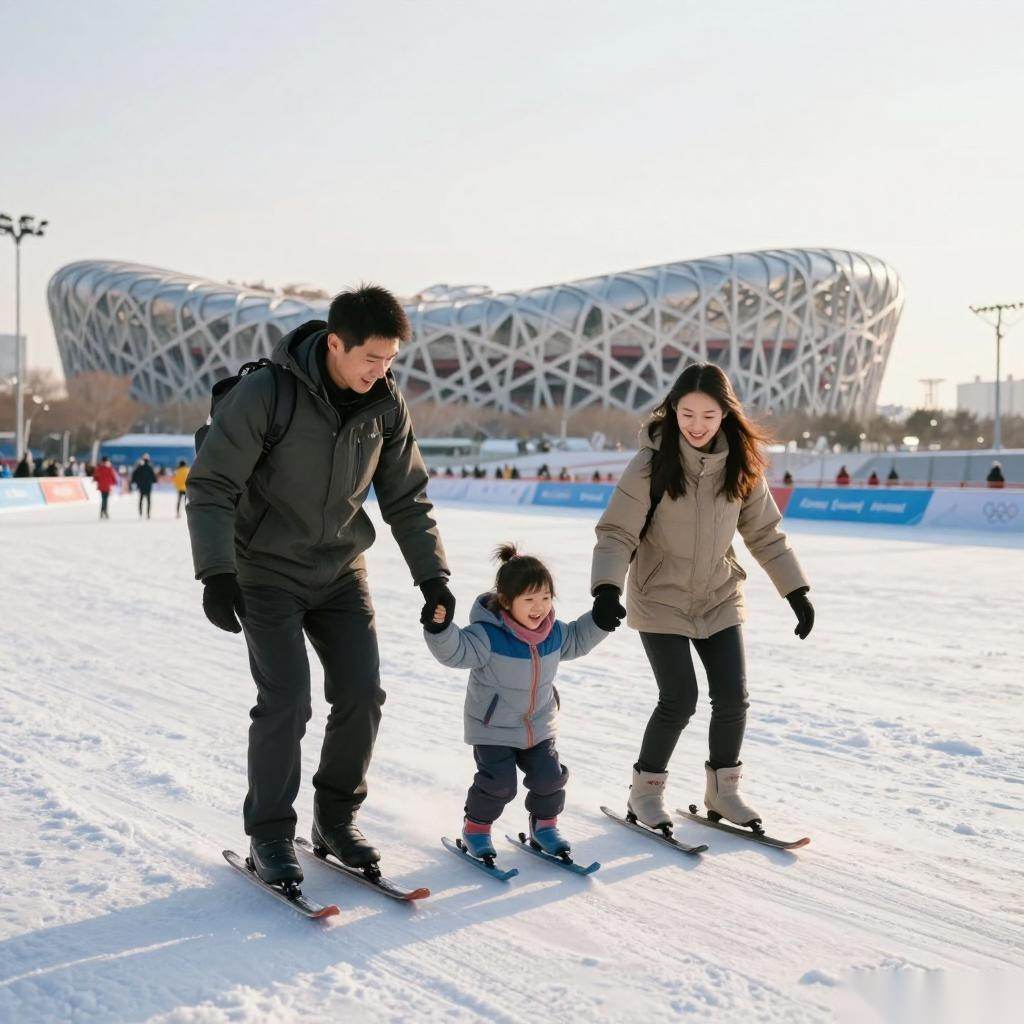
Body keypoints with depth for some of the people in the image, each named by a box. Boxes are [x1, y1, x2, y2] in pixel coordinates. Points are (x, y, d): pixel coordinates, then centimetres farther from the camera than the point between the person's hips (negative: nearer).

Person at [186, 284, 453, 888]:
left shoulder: (386, 405, -5)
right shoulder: (265, 393, -21)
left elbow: (407, 500, 3)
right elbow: (211, 486, -18)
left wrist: (432, 575, -5)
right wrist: (216, 572, -28)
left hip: (342, 571, 5)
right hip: (269, 572, -4)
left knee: (362, 695, 0)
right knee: (286, 701, -11)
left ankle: (336, 817, 20)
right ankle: (270, 834, 8)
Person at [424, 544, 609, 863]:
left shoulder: (554, 631, -5)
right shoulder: (488, 635, -25)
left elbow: (576, 640, 17)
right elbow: (456, 651, -35)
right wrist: (439, 627, -53)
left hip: (539, 725, 6)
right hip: (493, 726, -5)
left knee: (549, 776, 6)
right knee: (498, 782, -9)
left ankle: (544, 825, 32)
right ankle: (476, 828, 17)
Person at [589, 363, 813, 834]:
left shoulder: (741, 464, -4)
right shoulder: (651, 463, -16)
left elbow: (765, 533, 6)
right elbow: (616, 533, -17)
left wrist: (796, 591, 3)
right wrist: (607, 588, -32)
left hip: (719, 599, 4)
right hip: (661, 600, -4)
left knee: (732, 698, 3)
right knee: (679, 700, -8)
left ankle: (722, 789, 24)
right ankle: (646, 789, 15)